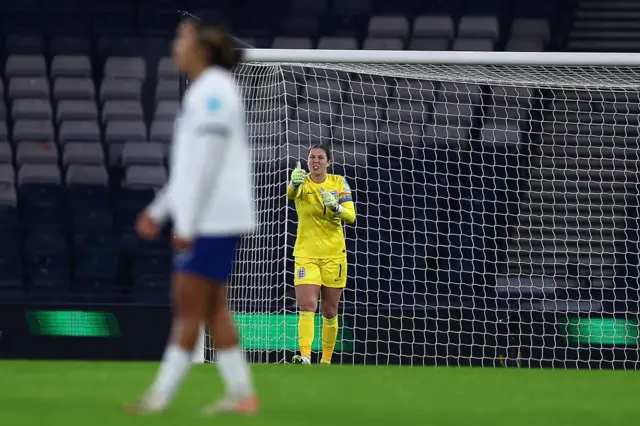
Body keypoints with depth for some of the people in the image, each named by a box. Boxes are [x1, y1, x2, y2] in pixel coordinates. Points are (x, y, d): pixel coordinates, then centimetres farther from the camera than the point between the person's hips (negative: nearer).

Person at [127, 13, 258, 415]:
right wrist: (160, 211, 21)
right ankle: (241, 393, 9)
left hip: (214, 220, -10)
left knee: (189, 305, -7)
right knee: (212, 307, 9)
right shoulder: (206, 91, 17)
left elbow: (207, 163, -20)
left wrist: (186, 224, -20)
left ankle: (163, 394, -6)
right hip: (210, 220, 10)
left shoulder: (212, 92, -14)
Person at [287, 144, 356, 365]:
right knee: (307, 306, -18)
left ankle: (326, 360, 17)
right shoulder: (302, 183, -5)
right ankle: (305, 357, -28)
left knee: (330, 311, 7)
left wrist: (336, 207, -27)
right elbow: (291, 193, -30)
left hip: (334, 255, 2)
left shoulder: (339, 182, 1)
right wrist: (294, 183, -54)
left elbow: (351, 215, -6)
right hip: (306, 254, -2)